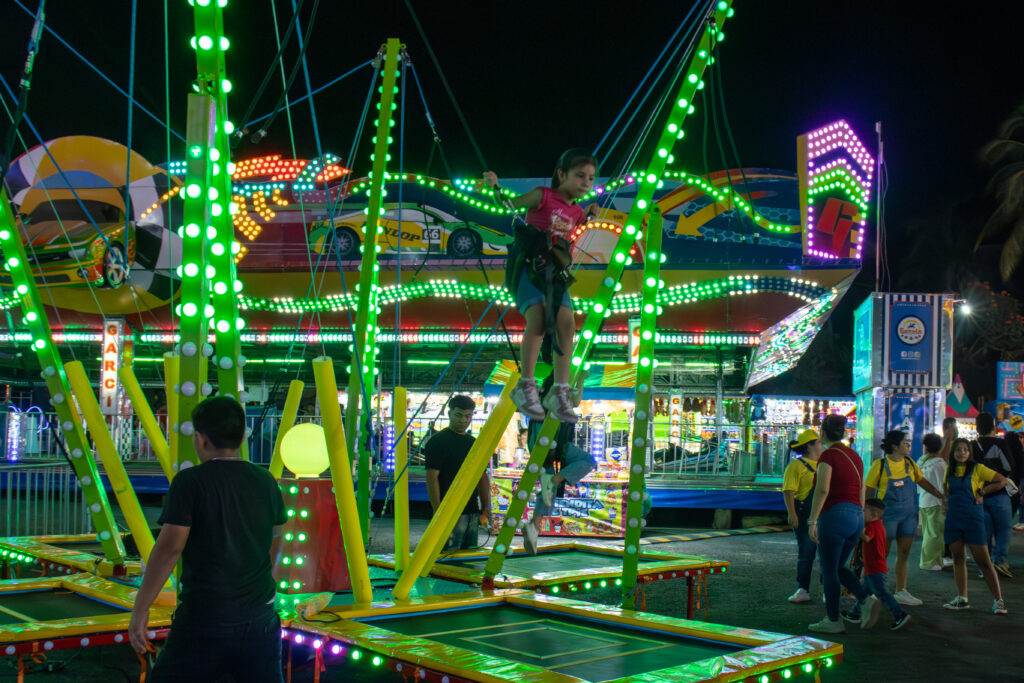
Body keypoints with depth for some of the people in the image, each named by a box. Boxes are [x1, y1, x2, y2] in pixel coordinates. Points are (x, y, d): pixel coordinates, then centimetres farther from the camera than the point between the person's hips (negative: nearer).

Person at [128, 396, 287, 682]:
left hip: (205, 618, -4)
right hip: (260, 618, 5)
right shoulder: (266, 482, 5)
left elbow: (169, 547, -15)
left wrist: (140, 609, -8)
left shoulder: (190, 481, -10)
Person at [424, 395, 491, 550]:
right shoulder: (438, 442, -5)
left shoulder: (474, 444, 17)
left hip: (472, 513, 7)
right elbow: (432, 478, -11)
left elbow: (482, 477, 19)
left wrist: (485, 510, 10)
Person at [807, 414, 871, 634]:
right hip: (856, 516, 8)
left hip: (835, 514, -8)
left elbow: (822, 489, -18)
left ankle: (833, 620, 6)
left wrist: (812, 521, -17)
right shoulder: (854, 456, 15)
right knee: (838, 567, 19)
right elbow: (861, 490, 18)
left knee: (829, 570, 2)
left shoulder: (828, 455, -9)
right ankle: (866, 599, 2)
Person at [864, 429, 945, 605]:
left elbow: (924, 482, 17)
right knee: (882, 553, -1)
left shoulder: (909, 463, 8)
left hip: (909, 513, 5)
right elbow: (869, 491, -4)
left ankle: (901, 592, 12)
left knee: (904, 553, 6)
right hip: (888, 513, -5)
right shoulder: (880, 465, -8)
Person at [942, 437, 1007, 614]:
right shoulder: (950, 470, 10)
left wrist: (982, 492, -5)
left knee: (983, 561, -6)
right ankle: (962, 599, 17)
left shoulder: (977, 469, -5)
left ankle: (998, 600, -1)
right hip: (953, 518, 5)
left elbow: (1002, 481, -5)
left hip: (973, 518, -5)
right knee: (958, 559, 9)